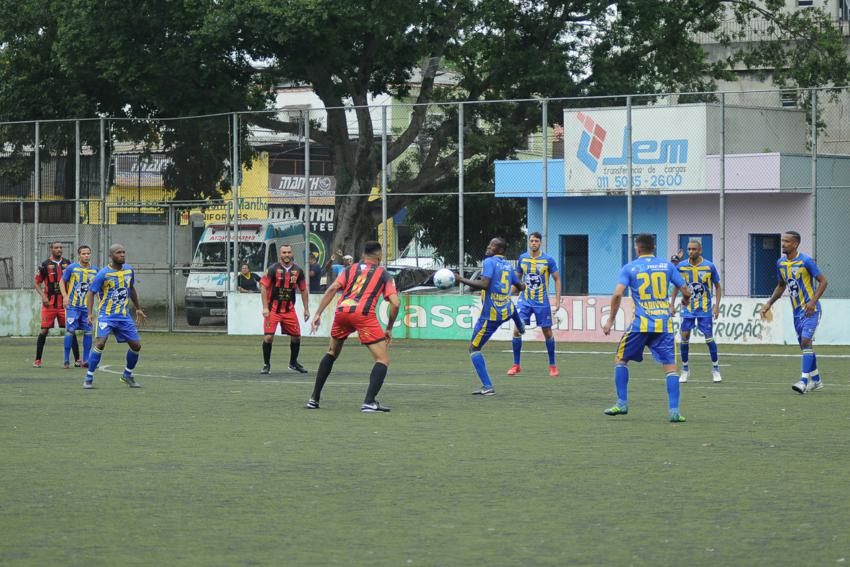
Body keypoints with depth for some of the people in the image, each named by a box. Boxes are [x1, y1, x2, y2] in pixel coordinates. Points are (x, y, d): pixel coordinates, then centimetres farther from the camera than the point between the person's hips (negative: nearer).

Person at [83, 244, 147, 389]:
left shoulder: (129, 270, 5)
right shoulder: (103, 273, -12)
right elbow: (91, 292, -9)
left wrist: (138, 309, 25)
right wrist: (90, 313, -20)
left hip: (124, 315, 6)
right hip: (106, 315, -6)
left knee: (136, 345, 4)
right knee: (100, 343, -22)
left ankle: (127, 375, 25)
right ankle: (89, 378, -13)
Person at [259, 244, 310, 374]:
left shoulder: (298, 270, 3)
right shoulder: (273, 269, -9)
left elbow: (303, 290, 11)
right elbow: (263, 286, -9)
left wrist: (306, 309, 9)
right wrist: (265, 308, -15)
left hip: (289, 309, 4)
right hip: (273, 309, -4)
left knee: (296, 336, 6)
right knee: (268, 337, -13)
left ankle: (293, 363, 27)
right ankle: (266, 365, 2)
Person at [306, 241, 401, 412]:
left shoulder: (350, 269, 24)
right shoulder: (383, 274, 17)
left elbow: (332, 289, 7)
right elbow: (395, 303, 5)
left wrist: (318, 314, 4)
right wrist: (389, 329, 15)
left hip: (342, 311, 4)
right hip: (363, 314, -4)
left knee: (332, 353, 26)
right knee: (383, 359, 3)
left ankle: (314, 399, 26)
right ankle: (369, 402, -14)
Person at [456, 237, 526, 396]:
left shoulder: (490, 262, -12)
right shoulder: (508, 265, 9)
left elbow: (484, 284, -26)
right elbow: (519, 286, 24)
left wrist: (461, 280, -20)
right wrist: (523, 286, 49)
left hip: (491, 315, -7)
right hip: (507, 311, 7)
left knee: (474, 348, 1)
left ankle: (487, 387, -8)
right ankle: (520, 327, 71)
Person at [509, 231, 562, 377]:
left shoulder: (548, 260, -5)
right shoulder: (522, 258, 3)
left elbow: (557, 279, 1)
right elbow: (517, 278, 14)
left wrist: (558, 299, -7)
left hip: (542, 302, -2)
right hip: (525, 301, 2)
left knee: (547, 332, 4)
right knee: (517, 330, -9)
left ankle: (552, 365, 18)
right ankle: (516, 365, 2)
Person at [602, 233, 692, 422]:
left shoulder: (630, 268, 3)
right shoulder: (667, 266, 8)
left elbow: (617, 294, -10)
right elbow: (685, 291, 8)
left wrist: (611, 320, -1)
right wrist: (685, 300, 32)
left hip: (640, 324, -1)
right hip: (664, 324, 1)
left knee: (620, 359, 16)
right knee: (670, 366, 2)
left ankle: (622, 403, 11)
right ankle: (674, 411, -9)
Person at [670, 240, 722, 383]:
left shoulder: (709, 266, -6)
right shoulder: (681, 266, -2)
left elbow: (717, 286, 4)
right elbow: (676, 286, 11)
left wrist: (717, 305, -4)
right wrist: (672, 304, 5)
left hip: (705, 309, -2)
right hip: (688, 309, 2)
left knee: (709, 338, -4)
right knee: (684, 338, -2)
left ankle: (715, 369, 10)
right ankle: (684, 370, 12)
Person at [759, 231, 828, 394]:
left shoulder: (805, 261, -15)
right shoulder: (780, 263, 5)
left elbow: (823, 281, -11)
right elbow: (781, 286, 21)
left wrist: (813, 301, -21)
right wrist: (769, 303, 12)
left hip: (811, 309, -7)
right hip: (797, 311, 7)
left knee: (806, 340, -18)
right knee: (804, 344, 11)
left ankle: (804, 380, -21)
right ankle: (816, 380, 23)